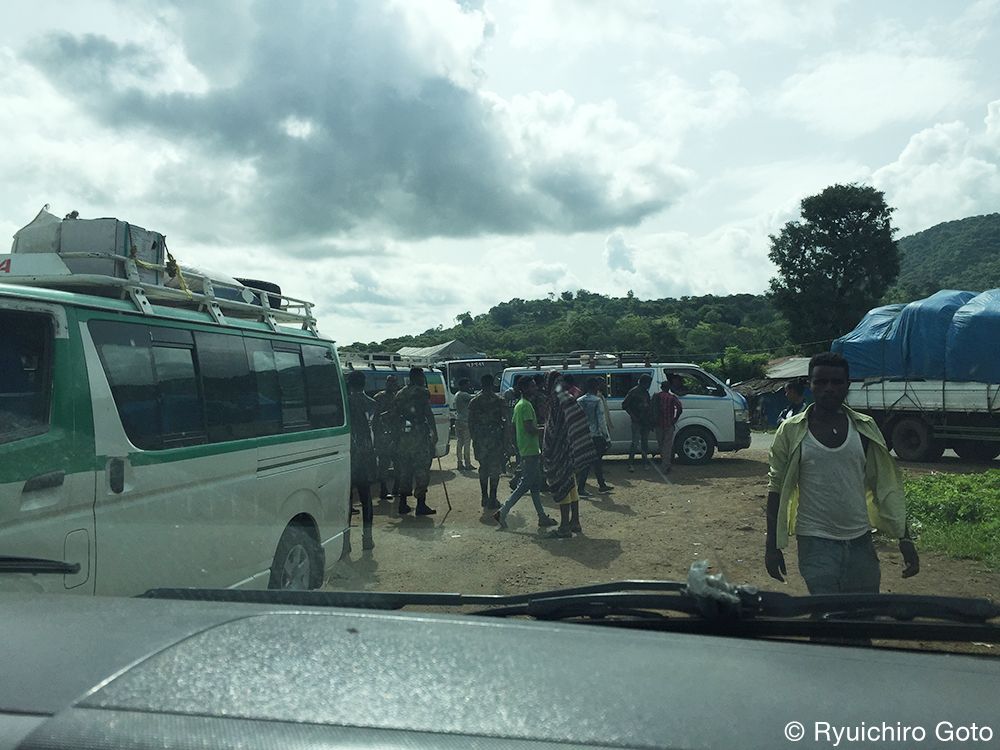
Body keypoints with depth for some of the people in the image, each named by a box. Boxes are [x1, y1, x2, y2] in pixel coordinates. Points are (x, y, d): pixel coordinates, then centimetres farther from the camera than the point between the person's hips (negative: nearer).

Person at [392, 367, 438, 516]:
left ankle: (403, 504, 15)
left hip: (404, 435, 6)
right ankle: (421, 504, -3)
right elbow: (429, 414, -11)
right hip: (419, 434, -6)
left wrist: (398, 434, 15)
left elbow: (394, 415, 12)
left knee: (404, 470, 13)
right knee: (422, 469, -2)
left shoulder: (400, 394, 14)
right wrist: (434, 433, -7)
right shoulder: (422, 392, -4)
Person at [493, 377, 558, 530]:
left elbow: (513, 427, 19)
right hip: (530, 451, -10)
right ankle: (502, 513, -4)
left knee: (535, 484, 12)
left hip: (525, 450, 10)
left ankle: (542, 517, 17)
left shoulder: (519, 405, 14)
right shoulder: (526, 405, -16)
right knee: (525, 485, -5)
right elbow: (530, 429, -23)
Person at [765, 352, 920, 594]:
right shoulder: (791, 431, -4)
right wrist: (772, 546, -1)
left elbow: (886, 486, 7)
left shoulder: (865, 428, 3)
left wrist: (904, 538, 2)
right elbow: (777, 489, 0)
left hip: (860, 540, 3)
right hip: (816, 543, -3)